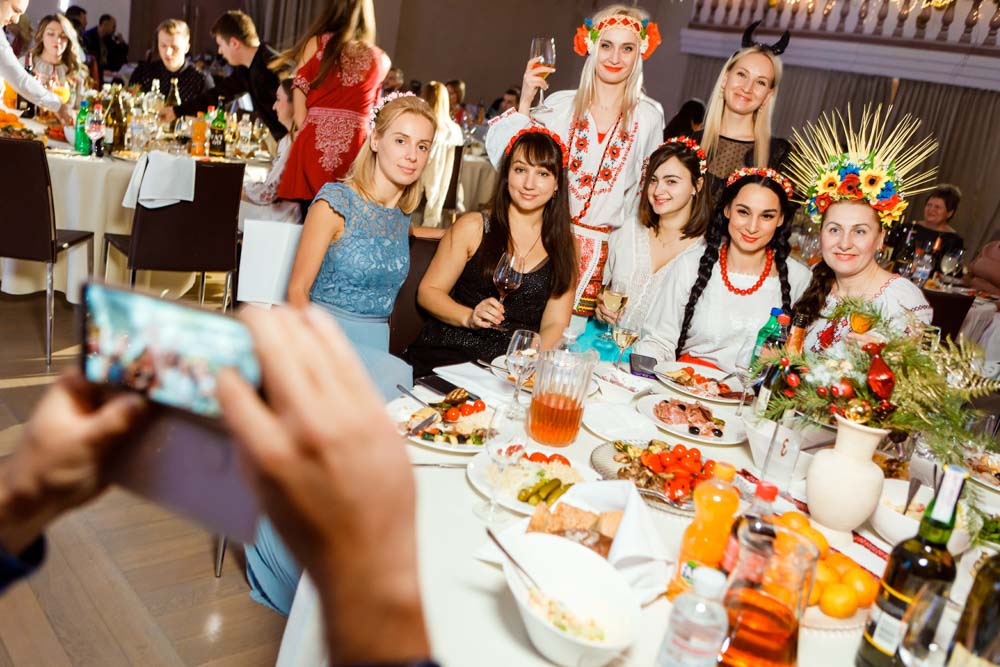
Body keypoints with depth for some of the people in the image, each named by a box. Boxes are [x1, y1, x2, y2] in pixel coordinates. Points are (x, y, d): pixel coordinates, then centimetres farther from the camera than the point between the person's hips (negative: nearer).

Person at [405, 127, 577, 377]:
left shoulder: (565, 246, 8)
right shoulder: (472, 227, 1)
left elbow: (556, 323, 5)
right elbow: (428, 291, 3)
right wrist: (470, 317, -15)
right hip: (446, 355, -2)